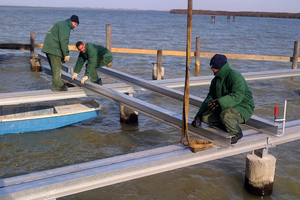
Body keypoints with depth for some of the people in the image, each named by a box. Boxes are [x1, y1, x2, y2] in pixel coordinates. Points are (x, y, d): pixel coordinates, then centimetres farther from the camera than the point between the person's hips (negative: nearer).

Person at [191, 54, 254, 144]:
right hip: (225, 107, 8)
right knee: (206, 117, -11)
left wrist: (219, 102, -46)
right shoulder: (216, 80, 8)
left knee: (225, 115, -37)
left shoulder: (235, 76, -19)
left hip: (243, 107, -7)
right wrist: (198, 117, 5)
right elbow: (209, 98, 11)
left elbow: (237, 96, -33)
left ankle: (236, 133, -7)